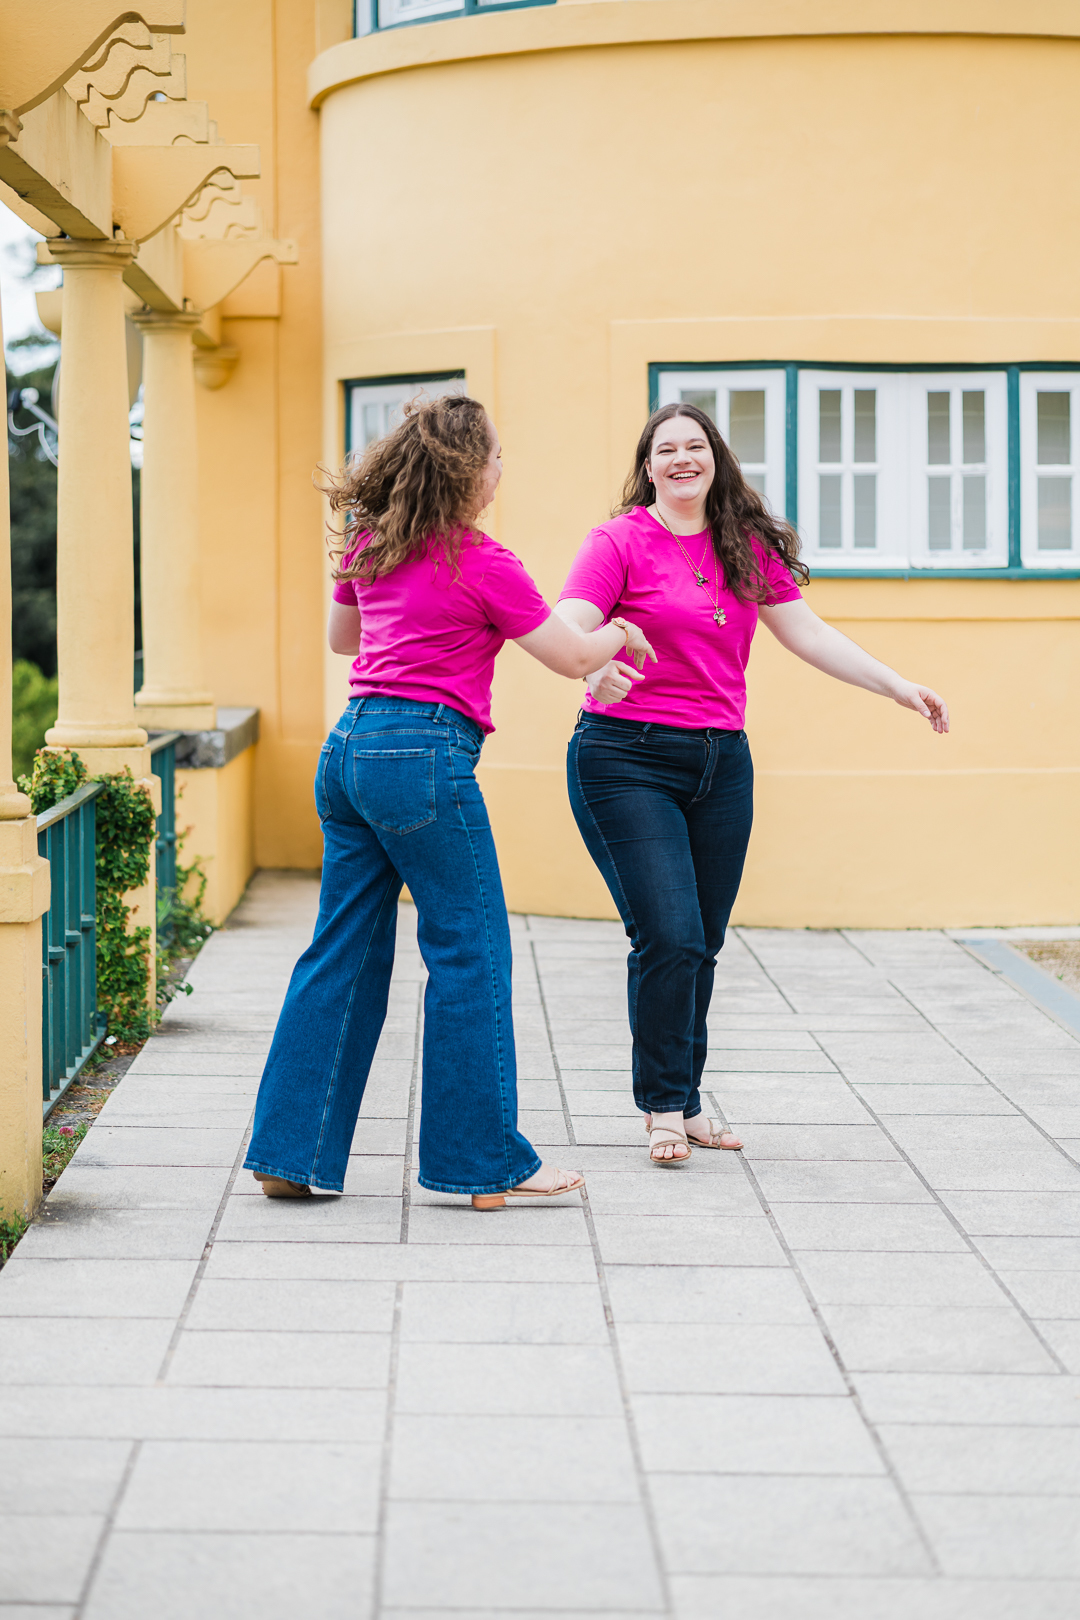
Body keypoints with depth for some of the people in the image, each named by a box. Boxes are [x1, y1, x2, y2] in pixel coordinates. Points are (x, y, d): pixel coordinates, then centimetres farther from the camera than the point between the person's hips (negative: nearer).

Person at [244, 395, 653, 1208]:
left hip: (350, 745, 8)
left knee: (344, 951, 12)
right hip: (423, 755, -8)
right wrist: (619, 633, 18)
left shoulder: (368, 543, 12)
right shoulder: (481, 562, -9)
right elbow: (573, 658, -2)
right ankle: (487, 1161, 8)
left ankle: (292, 1151, 14)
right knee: (470, 955, 2)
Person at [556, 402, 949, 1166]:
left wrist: (897, 685, 2)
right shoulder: (619, 542, -5)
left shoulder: (747, 547, 10)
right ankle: (664, 1108, 3)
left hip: (721, 763, 5)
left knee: (703, 945, 8)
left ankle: (688, 1101, 21)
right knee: (668, 937, -12)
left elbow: (806, 632, 10)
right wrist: (595, 670, -40)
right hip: (627, 759, -5)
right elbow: (569, 629, -17)